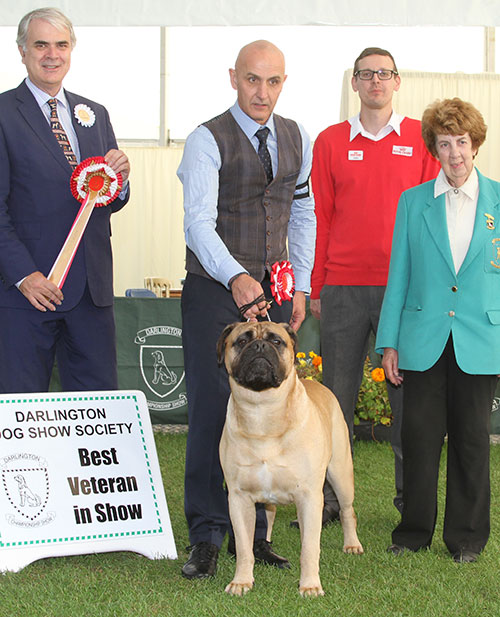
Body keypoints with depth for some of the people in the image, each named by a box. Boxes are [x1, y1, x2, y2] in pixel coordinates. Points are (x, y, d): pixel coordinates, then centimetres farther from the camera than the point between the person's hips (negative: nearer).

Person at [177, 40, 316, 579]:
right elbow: (198, 221, -19)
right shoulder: (208, 140, -8)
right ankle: (206, 537, 3)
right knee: (210, 413, -5)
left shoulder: (297, 140, 10)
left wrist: (300, 287, 10)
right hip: (213, 292, -5)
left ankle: (251, 531, 14)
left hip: (272, 293, 5)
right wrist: (236, 278, -34)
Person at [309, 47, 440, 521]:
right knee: (336, 395, 4)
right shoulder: (330, 142, 9)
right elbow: (321, 217, 10)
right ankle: (329, 500, 13)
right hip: (343, 288, 1)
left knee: (409, 394, 1)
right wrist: (315, 287, 7)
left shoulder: (422, 139, 7)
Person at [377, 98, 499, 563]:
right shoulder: (413, 202, 6)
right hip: (424, 340, 1)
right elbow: (399, 275, 7)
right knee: (419, 435, 3)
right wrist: (389, 342, 3)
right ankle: (414, 531, 16)